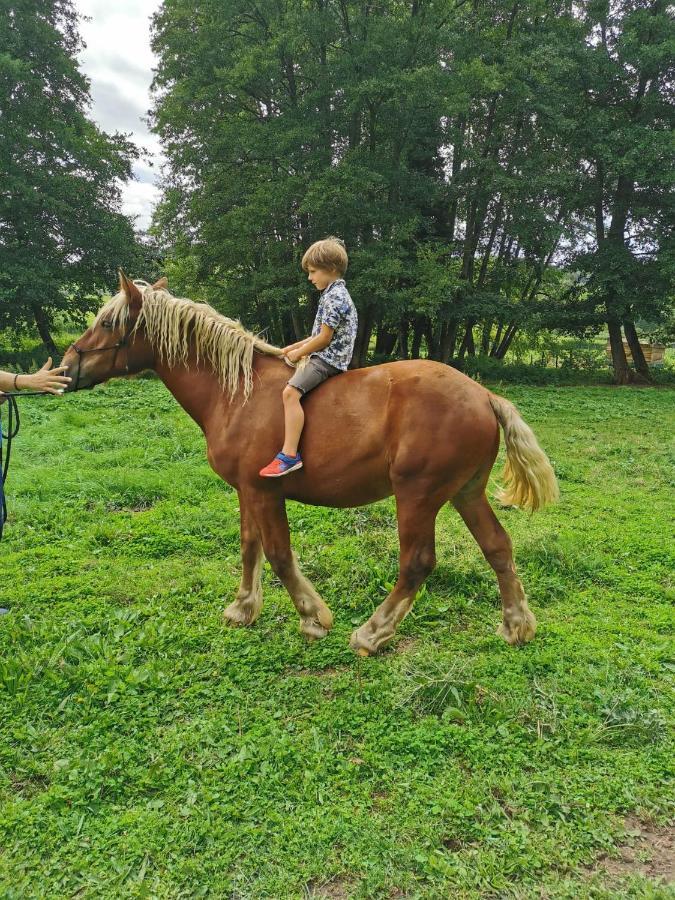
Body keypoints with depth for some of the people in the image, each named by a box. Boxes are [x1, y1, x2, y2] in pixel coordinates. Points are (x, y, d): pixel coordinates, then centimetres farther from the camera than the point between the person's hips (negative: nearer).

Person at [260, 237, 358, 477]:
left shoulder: (334, 296, -14)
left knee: (291, 392, -27)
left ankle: (289, 455, -32)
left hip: (328, 359, -12)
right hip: (327, 358, 12)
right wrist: (295, 347, 15)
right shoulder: (335, 294, 18)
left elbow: (324, 338, -18)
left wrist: (298, 354, -6)